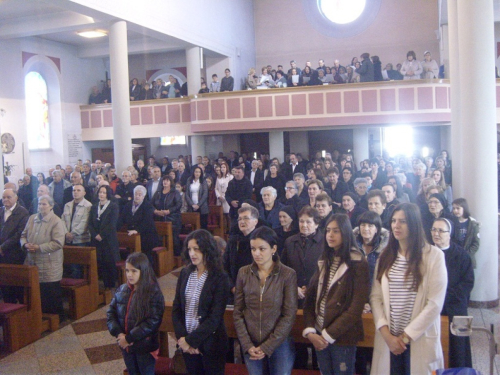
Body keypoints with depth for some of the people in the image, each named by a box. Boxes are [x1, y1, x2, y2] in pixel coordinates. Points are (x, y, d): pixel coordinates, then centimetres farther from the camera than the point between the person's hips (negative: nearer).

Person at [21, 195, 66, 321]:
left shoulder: (56, 222, -10)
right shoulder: (32, 218, 10)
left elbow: (58, 243, -17)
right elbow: (23, 235, 16)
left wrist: (38, 247, -19)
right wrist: (25, 244, -6)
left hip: (49, 267, -6)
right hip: (32, 263, 6)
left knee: (52, 294, 3)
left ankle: (57, 318, 17)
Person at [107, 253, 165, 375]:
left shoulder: (154, 293, -16)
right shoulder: (122, 290, 0)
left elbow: (152, 322, -21)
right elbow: (111, 313, 3)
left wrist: (129, 338, -21)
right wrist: (118, 333, -12)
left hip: (145, 346, -5)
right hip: (126, 346, 5)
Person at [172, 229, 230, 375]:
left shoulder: (220, 278, -12)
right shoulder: (185, 273, 1)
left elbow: (215, 317, -15)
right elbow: (176, 308, 3)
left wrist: (191, 340, -15)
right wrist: (181, 337, -9)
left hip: (210, 342, -4)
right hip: (187, 341, 4)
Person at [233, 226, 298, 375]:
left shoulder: (288, 274, -9)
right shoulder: (243, 273, -1)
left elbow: (289, 315, -10)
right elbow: (238, 312, 2)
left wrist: (267, 347, -13)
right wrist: (247, 345, -7)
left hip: (280, 344, -2)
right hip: (251, 345, 2)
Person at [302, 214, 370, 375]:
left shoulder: (357, 263, -10)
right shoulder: (324, 262, 9)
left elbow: (356, 308, -15)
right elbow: (310, 297, 4)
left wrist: (329, 335, -14)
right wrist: (309, 330, -9)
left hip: (342, 336, -5)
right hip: (318, 335, 5)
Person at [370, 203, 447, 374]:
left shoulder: (434, 255, -8)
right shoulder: (385, 256, 6)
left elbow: (435, 303, -11)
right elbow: (375, 296, 2)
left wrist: (406, 336, -10)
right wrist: (386, 334, -10)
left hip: (420, 340, -3)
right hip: (388, 340, 3)